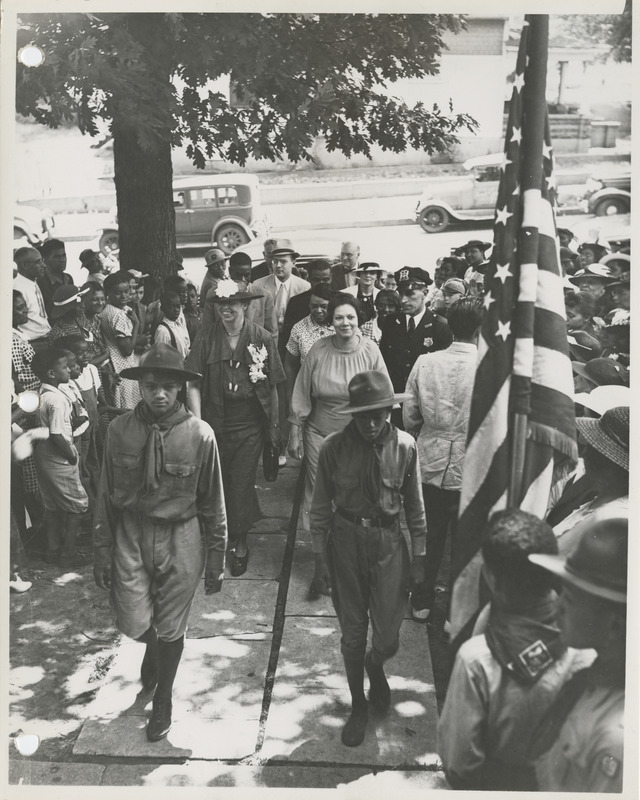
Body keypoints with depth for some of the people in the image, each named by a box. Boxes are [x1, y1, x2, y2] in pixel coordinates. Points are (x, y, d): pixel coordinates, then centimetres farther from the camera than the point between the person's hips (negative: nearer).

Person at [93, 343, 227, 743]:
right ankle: (154, 649, 43)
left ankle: (163, 700, 36)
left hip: (181, 539, -1)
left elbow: (212, 503, -5)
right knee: (134, 624, 3)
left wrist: (216, 561, -1)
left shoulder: (200, 434, -13)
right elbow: (107, 497, 2)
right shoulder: (120, 430, -8)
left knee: (170, 628, 9)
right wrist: (102, 552, 4)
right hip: (131, 535, 2)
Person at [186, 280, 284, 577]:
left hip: (250, 426, -1)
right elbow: (194, 383, -4)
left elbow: (271, 386, 2)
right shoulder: (206, 336, -4)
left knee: (242, 483, 4)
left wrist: (274, 425, 4)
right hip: (214, 423, 1)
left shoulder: (262, 338, -4)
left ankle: (239, 541, 24)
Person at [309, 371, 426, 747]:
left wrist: (419, 555, 5)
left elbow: (415, 505, 1)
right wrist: (320, 557, 0)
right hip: (346, 539, 0)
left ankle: (375, 664, 41)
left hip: (388, 542, 0)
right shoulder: (334, 447, -13)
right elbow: (321, 507, -2)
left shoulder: (405, 447, -10)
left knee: (388, 637, 2)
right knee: (352, 633, 13)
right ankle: (358, 706, 36)